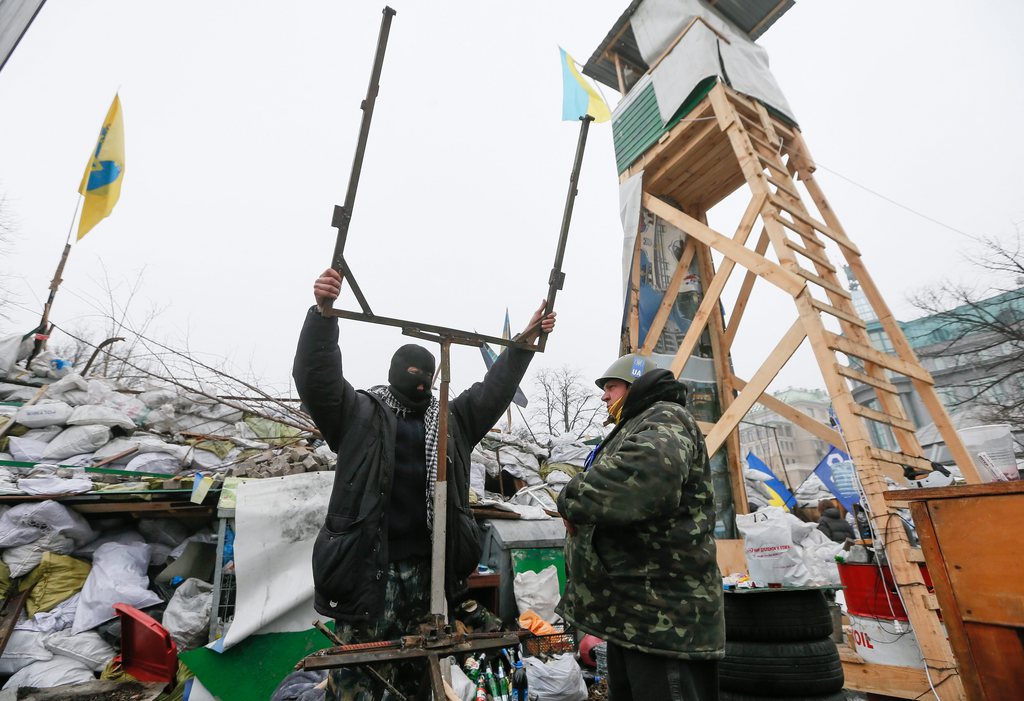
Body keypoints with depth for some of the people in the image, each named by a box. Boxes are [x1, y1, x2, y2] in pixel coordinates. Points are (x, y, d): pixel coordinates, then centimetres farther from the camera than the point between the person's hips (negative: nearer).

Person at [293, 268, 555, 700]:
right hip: (368, 566, -4)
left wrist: (523, 342, 4)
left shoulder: (450, 420, 12)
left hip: (425, 567, 4)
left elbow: (493, 391, 11)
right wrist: (323, 311, -27)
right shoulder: (360, 414, 0)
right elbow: (316, 377, -12)